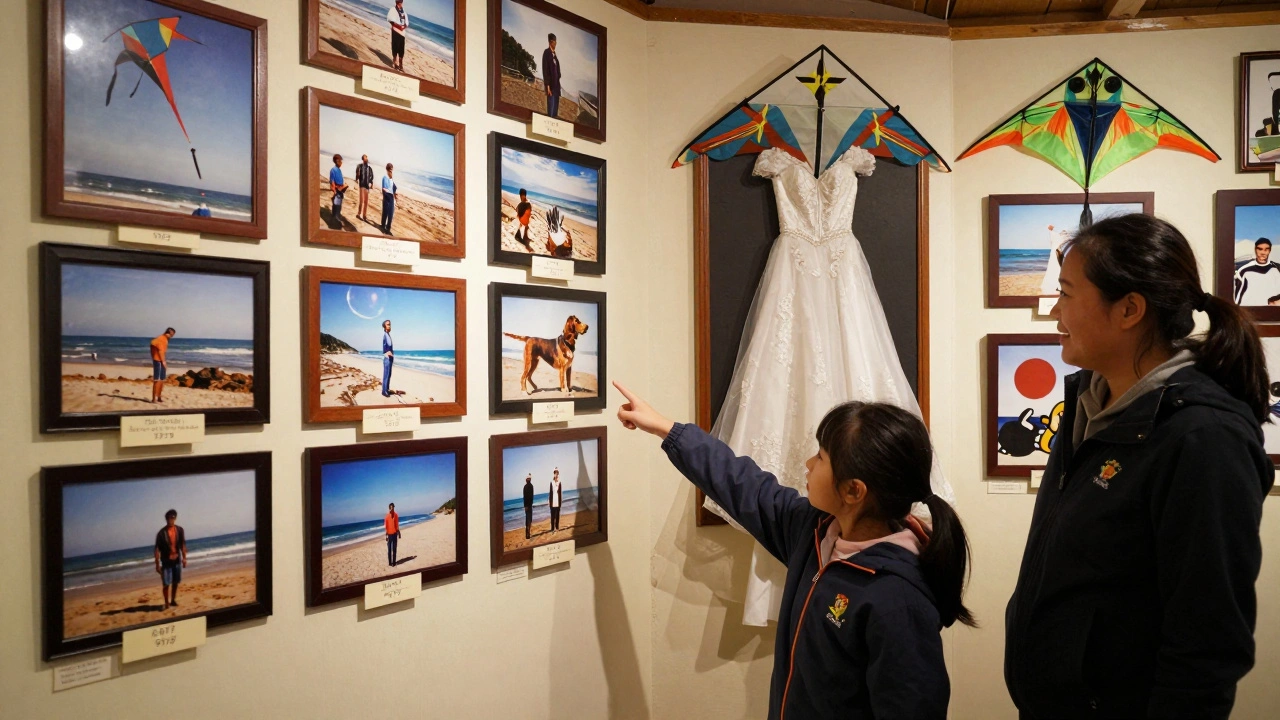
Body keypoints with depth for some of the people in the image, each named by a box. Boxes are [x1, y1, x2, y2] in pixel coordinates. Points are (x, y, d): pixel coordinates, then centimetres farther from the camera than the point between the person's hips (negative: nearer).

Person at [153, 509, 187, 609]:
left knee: (175, 582, 11)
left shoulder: (180, 530, -1)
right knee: (166, 583, -6)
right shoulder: (161, 533, -13)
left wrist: (184, 558, 1)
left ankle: (173, 600, 24)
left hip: (177, 560, 4)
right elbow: (157, 549, -11)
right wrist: (157, 564, -13)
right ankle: (167, 603, 2)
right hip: (166, 561, -4)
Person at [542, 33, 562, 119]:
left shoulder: (554, 54, 17)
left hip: (556, 84, 8)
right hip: (551, 85, -8)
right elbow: (545, 70, -12)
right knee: (551, 106, -9)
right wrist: (548, 86, -17)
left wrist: (558, 84, 13)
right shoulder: (546, 53, -6)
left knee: (556, 106, 7)